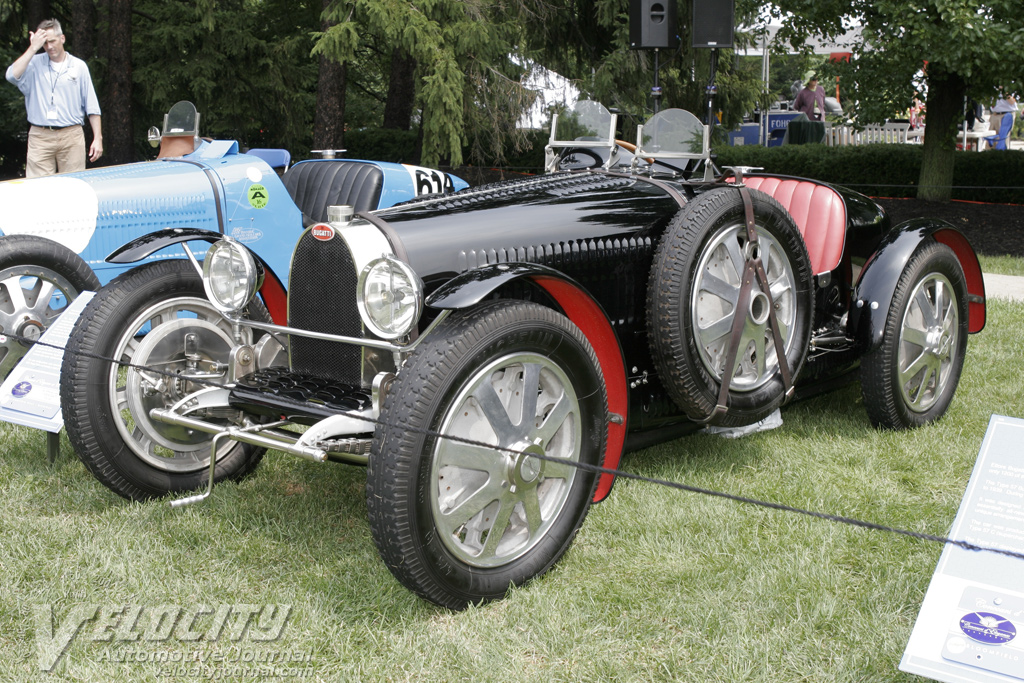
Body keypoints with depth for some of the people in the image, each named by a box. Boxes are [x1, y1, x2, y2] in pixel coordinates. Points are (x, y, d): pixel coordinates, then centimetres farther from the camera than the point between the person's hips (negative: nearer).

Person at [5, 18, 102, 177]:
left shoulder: (78, 66, 8)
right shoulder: (34, 64, 8)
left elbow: (92, 107, 7)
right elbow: (12, 75, -13)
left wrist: (98, 138, 0)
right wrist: (33, 48, -9)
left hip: (71, 136, 0)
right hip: (39, 137, 0)